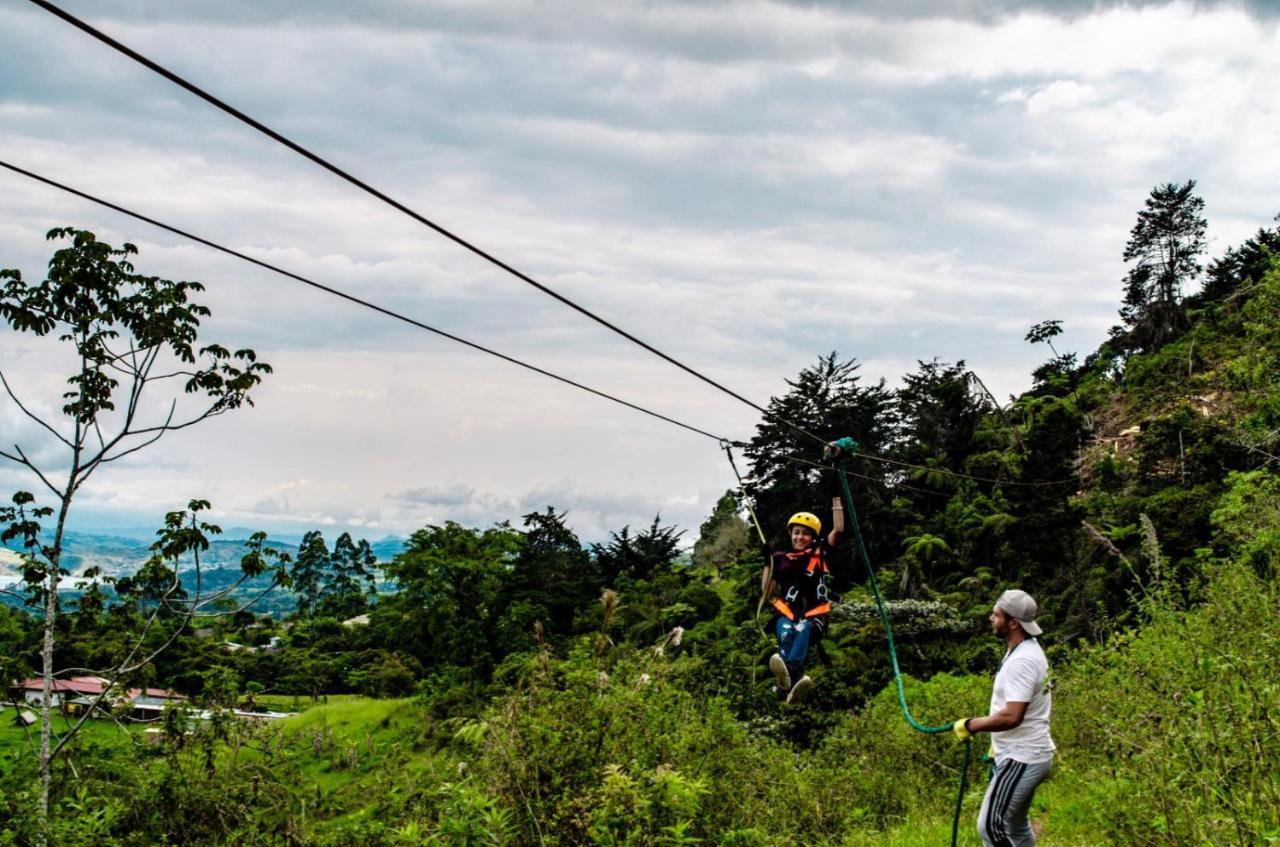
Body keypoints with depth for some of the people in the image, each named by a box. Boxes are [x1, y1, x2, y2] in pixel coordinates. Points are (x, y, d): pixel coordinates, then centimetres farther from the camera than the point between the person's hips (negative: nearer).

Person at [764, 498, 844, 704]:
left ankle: (789, 669, -67)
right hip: (786, 614, 1)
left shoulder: (820, 554, 15)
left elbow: (838, 529, 5)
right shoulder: (781, 558, 16)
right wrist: (768, 562, 6)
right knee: (787, 632, -36)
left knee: (802, 629, -38)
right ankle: (794, 679, -64)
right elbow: (766, 592, 13)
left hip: (813, 616, -1)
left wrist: (836, 499, 6)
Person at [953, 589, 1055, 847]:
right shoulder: (1024, 650, 10)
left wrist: (970, 725, -20)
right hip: (1024, 754, 11)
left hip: (1022, 758, -11)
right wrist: (998, 742, 23)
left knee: (990, 826, -10)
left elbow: (1012, 717, -31)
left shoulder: (1022, 660, -24)